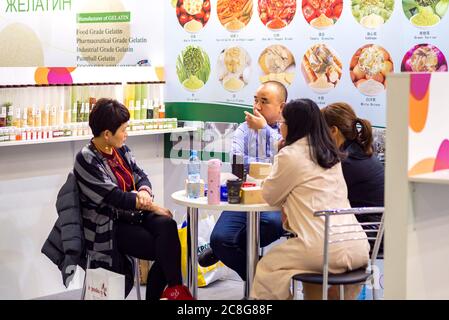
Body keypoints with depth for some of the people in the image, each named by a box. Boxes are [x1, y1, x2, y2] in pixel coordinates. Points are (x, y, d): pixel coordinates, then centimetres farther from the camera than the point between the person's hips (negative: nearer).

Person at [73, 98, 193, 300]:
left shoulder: (120, 149, 9)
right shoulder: (87, 161, -13)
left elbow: (140, 175, 12)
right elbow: (114, 197, -18)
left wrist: (144, 192, -13)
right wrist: (152, 206, -12)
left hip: (134, 214, 6)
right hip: (109, 228, -6)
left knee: (167, 225, -23)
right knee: (165, 250, -24)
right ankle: (175, 288, -3)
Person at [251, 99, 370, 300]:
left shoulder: (290, 155, -4)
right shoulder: (330, 154, 18)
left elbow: (270, 197, 8)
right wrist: (290, 204, 15)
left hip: (327, 250, -7)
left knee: (267, 266, 15)